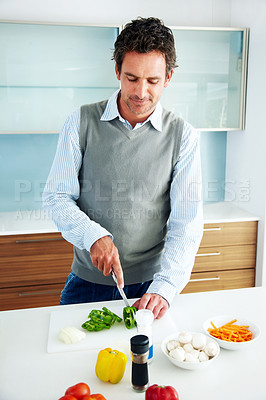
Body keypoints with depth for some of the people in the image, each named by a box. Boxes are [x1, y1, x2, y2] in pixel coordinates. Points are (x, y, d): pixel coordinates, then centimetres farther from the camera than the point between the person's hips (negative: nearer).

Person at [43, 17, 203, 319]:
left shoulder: (183, 136, -7)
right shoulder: (82, 122, -6)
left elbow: (186, 221, -11)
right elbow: (56, 197, -4)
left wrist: (164, 287, -22)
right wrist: (93, 235, -21)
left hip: (150, 285, 0)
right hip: (88, 282, 1)